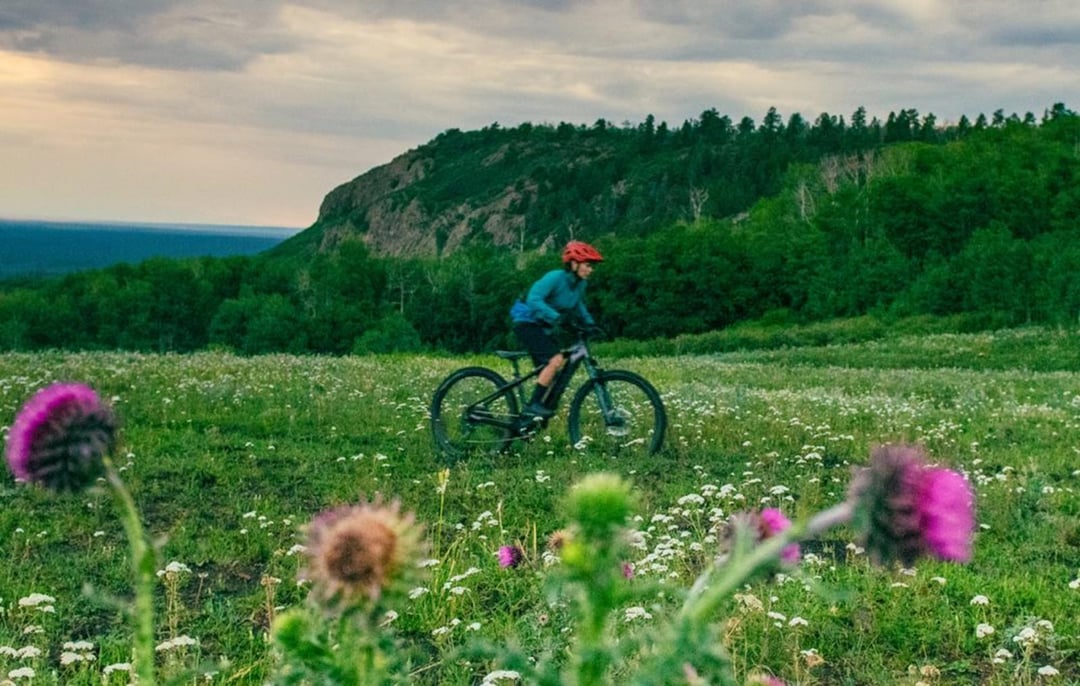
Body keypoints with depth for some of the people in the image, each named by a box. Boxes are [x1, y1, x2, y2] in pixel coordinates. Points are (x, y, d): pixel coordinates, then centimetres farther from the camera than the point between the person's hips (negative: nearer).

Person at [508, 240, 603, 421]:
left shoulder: (580, 284, 2)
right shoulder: (555, 277, -22)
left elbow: (578, 306, 20)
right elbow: (534, 299, -33)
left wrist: (590, 323, 4)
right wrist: (557, 317, -43)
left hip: (544, 327, 9)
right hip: (528, 322, -9)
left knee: (549, 372, 4)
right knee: (556, 360, -24)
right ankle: (533, 405, -18)